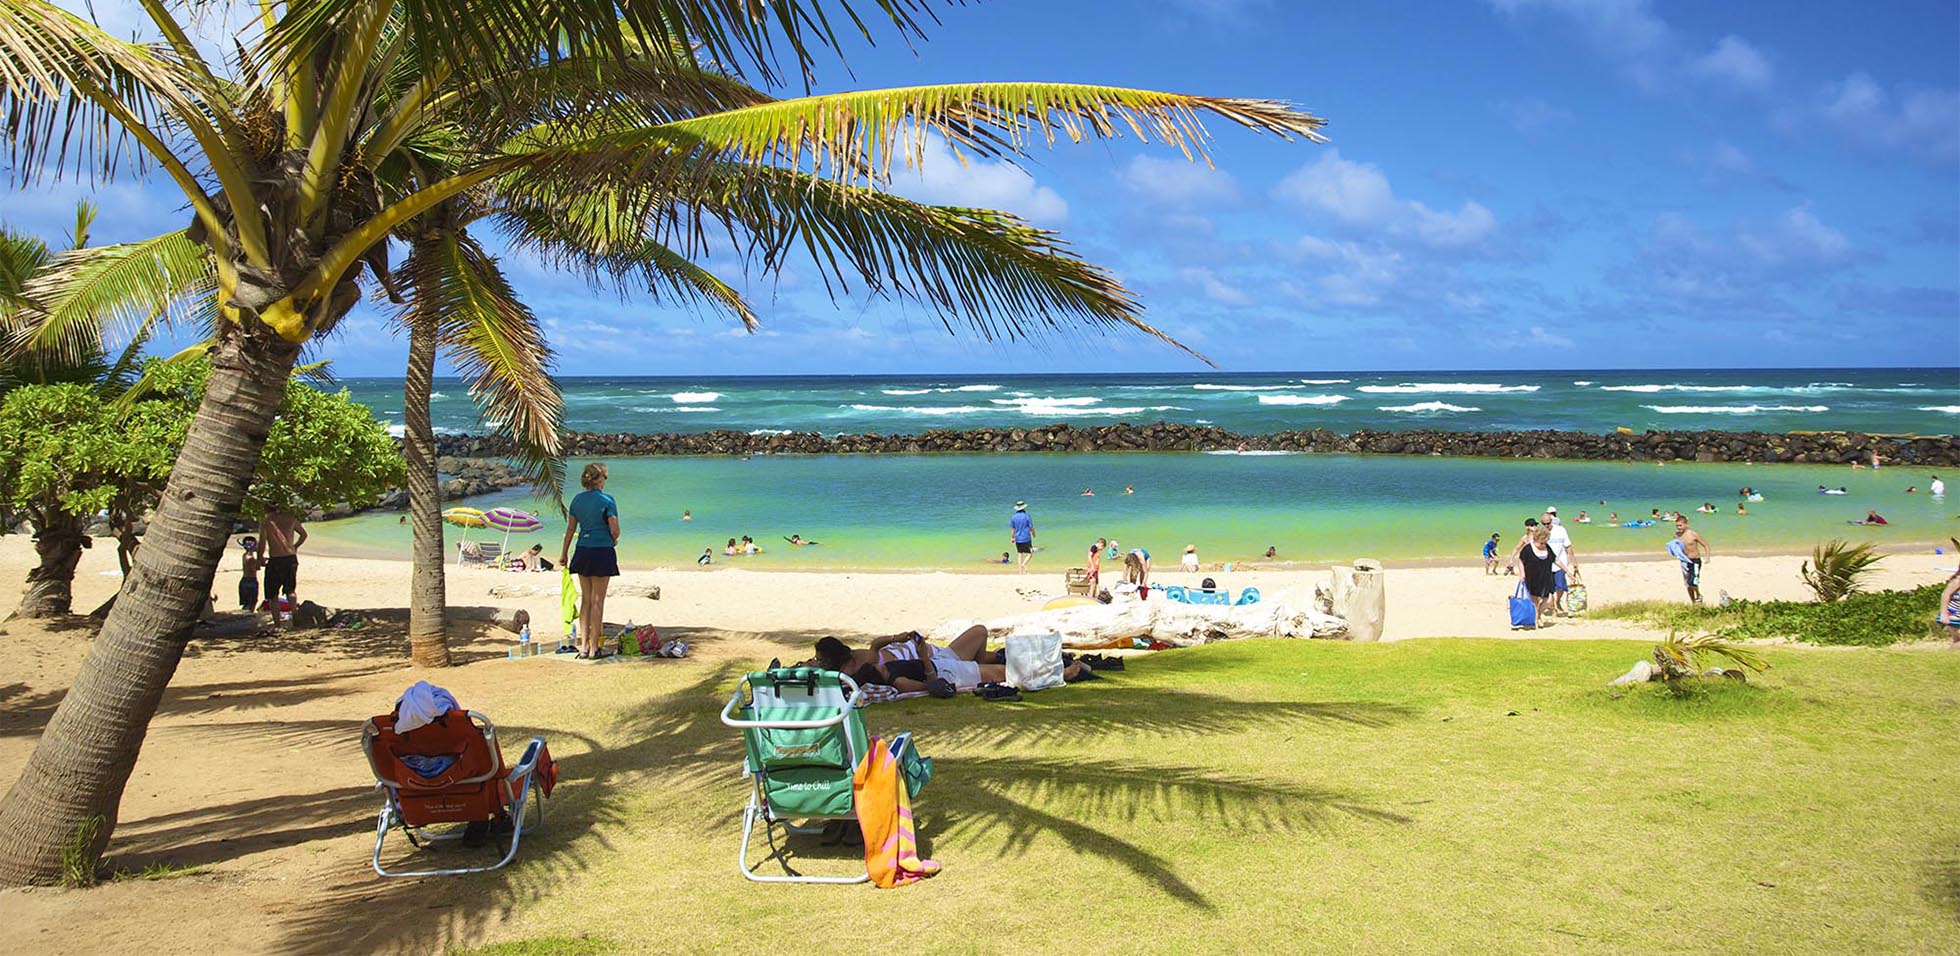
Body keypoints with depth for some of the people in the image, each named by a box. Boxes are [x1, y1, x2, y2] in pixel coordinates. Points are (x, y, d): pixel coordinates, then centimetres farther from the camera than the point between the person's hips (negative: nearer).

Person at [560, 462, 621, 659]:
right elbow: (615, 530, -12)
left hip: (582, 552, 5)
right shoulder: (607, 500, -11)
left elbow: (570, 529, 11)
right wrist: (614, 542, 10)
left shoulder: (577, 500, 6)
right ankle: (594, 648, 2)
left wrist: (564, 553, 20)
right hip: (602, 552, -5)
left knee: (586, 599, 12)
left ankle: (584, 646, 13)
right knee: (597, 600, 0)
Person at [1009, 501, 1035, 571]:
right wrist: (1034, 534, 14)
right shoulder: (1027, 516, -8)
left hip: (1018, 539, 4)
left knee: (1020, 554, 12)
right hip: (1026, 539, -4)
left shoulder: (1013, 517, 3)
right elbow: (1031, 528, -4)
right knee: (1029, 554, 2)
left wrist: (1012, 538, 11)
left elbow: (1012, 529, 4)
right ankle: (1023, 564, -23)